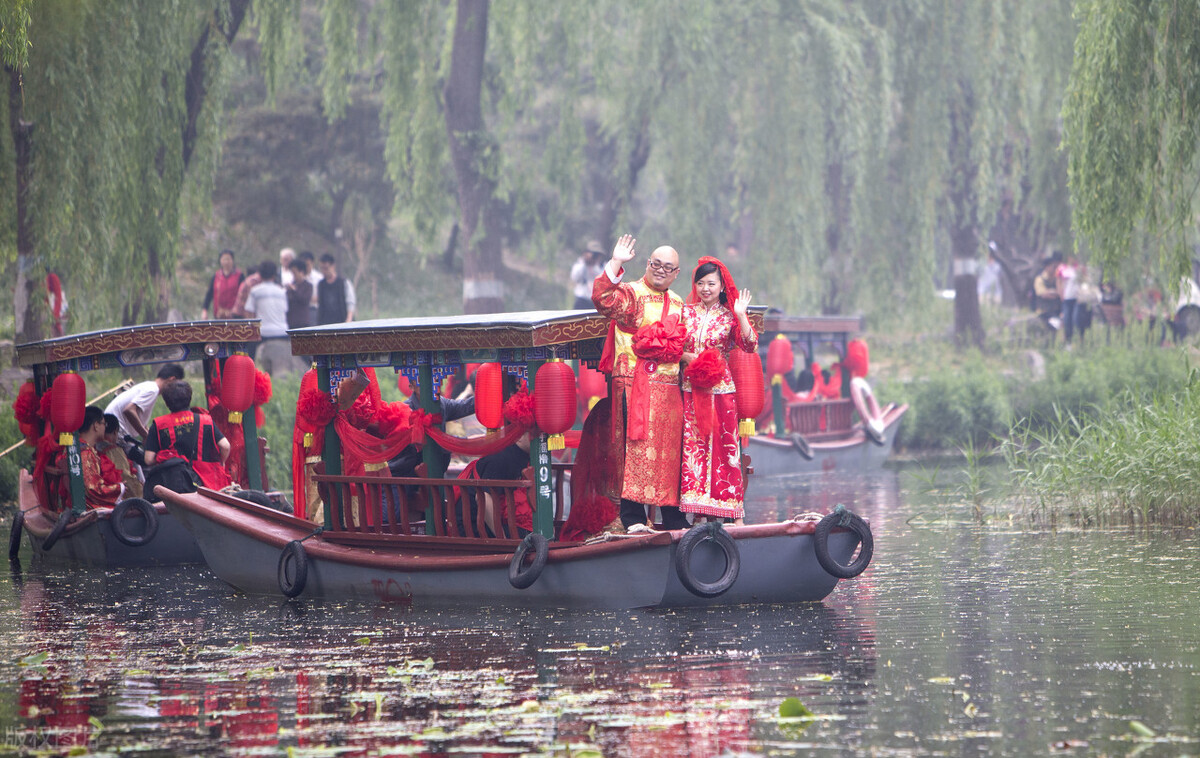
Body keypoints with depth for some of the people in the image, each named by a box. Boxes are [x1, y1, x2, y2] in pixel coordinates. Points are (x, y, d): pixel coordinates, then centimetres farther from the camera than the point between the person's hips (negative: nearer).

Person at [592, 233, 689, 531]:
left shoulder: (678, 305, 21)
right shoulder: (630, 294, 0)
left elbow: (683, 345, 29)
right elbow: (604, 299, -21)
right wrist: (616, 263, -26)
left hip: (669, 388, 6)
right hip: (636, 383, -6)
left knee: (670, 449, 7)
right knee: (637, 446, -11)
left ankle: (673, 517, 13)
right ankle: (632, 518, -11)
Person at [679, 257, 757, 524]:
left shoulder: (728, 316, 4)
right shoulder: (686, 312, 10)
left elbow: (750, 346, -8)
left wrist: (741, 315, -17)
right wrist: (692, 358, -9)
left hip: (721, 389, -2)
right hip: (691, 389, 2)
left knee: (723, 445, -3)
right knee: (694, 445, -2)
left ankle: (728, 509, 0)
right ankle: (698, 508, 0)